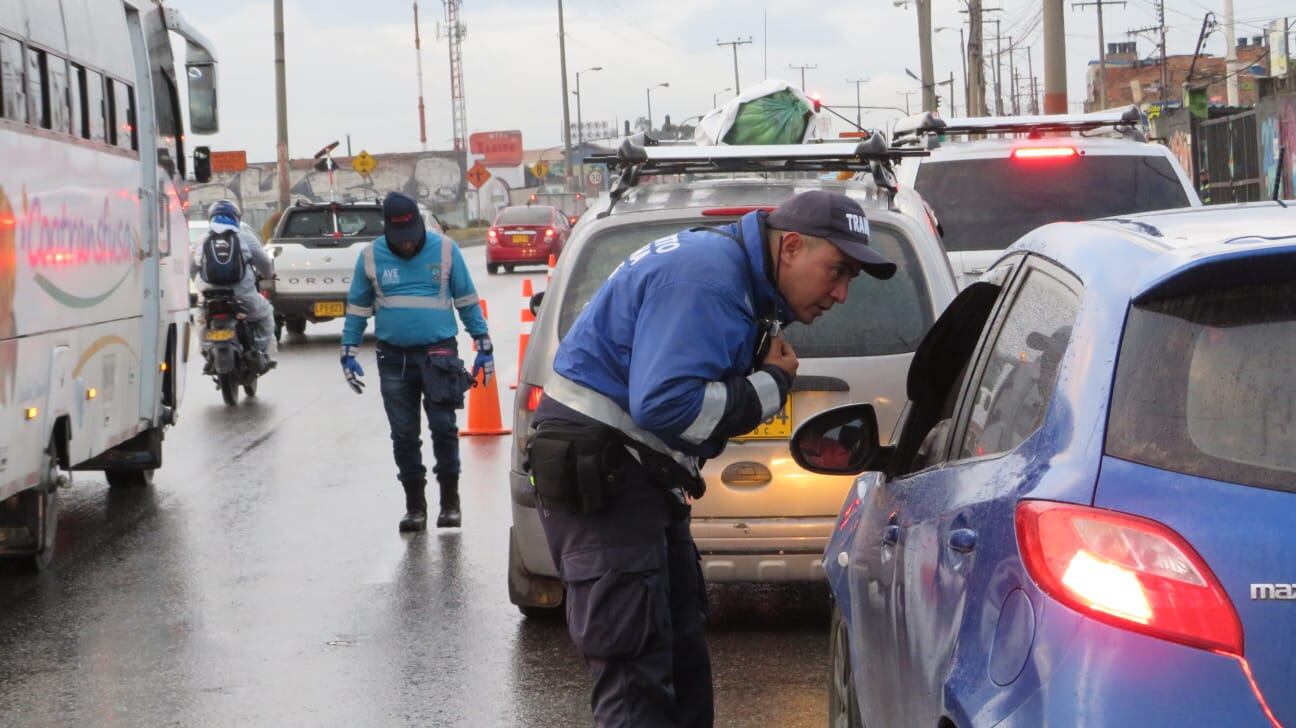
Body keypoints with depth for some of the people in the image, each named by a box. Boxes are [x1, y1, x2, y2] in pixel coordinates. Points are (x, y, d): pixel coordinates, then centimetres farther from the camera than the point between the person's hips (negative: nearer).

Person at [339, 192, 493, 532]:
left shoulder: (445, 249, -1)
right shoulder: (371, 256, 2)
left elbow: (467, 300, 7)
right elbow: (358, 308, 12)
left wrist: (484, 346, 6)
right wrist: (348, 353, 9)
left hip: (440, 352, -2)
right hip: (393, 357, 2)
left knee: (443, 427, -6)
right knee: (404, 434, 5)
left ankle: (450, 501, 6)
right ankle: (415, 505, 14)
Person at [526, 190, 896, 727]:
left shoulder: (741, 277, 14)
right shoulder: (707, 278, -20)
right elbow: (665, 405, -29)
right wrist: (770, 386, -17)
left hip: (638, 475, 11)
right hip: (598, 475, -11)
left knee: (682, 659, 14)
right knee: (636, 676, -12)